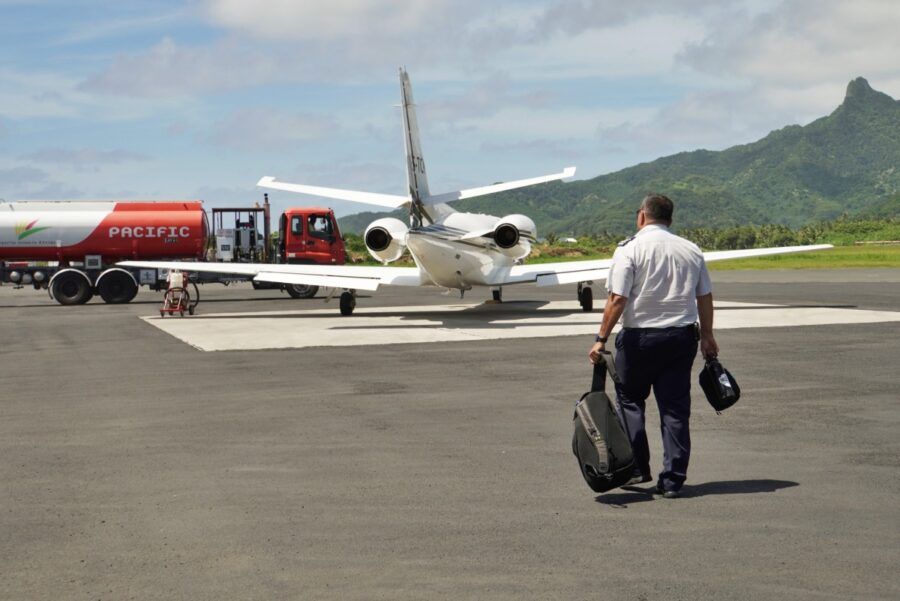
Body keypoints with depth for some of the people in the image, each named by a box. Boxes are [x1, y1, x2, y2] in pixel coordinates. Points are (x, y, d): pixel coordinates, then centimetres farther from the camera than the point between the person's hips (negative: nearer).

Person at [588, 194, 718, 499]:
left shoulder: (630, 249, -7)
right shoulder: (692, 250, 8)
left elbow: (618, 299, -13)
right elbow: (705, 298, 13)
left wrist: (601, 339, -8)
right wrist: (707, 336, 25)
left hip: (640, 336, -4)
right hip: (682, 336, 4)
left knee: (630, 399, 14)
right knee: (675, 407, 7)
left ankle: (637, 468, 12)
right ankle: (672, 479, 7)